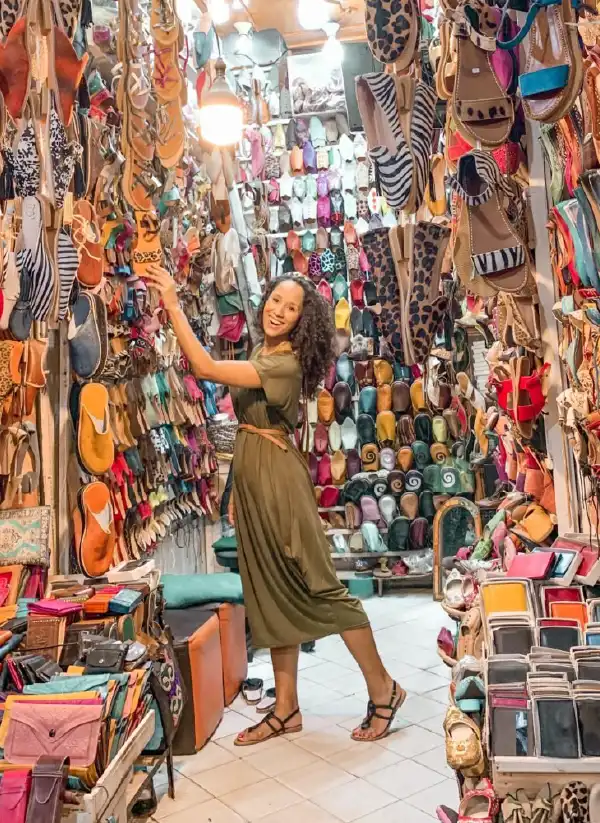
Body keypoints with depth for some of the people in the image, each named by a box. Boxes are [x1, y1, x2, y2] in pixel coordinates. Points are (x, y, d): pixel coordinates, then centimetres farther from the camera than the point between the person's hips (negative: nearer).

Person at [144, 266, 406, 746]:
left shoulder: (285, 363, -16)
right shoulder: (262, 357, 13)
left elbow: (206, 368, -24)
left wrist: (172, 304, -20)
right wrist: (239, 492, 14)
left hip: (277, 480, -9)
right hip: (253, 481, 9)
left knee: (319, 587, -3)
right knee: (272, 594, 12)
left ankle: (383, 690, 12)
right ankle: (286, 710, 22)